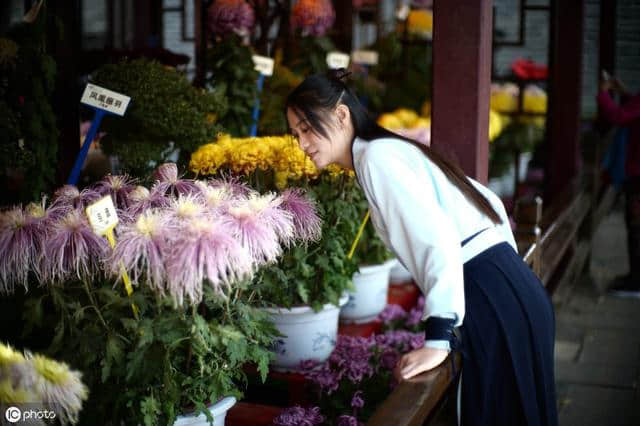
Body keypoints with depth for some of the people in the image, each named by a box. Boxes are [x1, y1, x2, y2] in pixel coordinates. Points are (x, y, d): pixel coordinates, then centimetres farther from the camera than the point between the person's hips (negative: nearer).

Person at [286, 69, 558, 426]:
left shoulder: (376, 155, -10)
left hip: (495, 304, -9)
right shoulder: (393, 150, 17)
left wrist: (437, 339, -25)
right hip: (509, 293, 9)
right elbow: (488, 202, 22)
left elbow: (438, 236, -22)